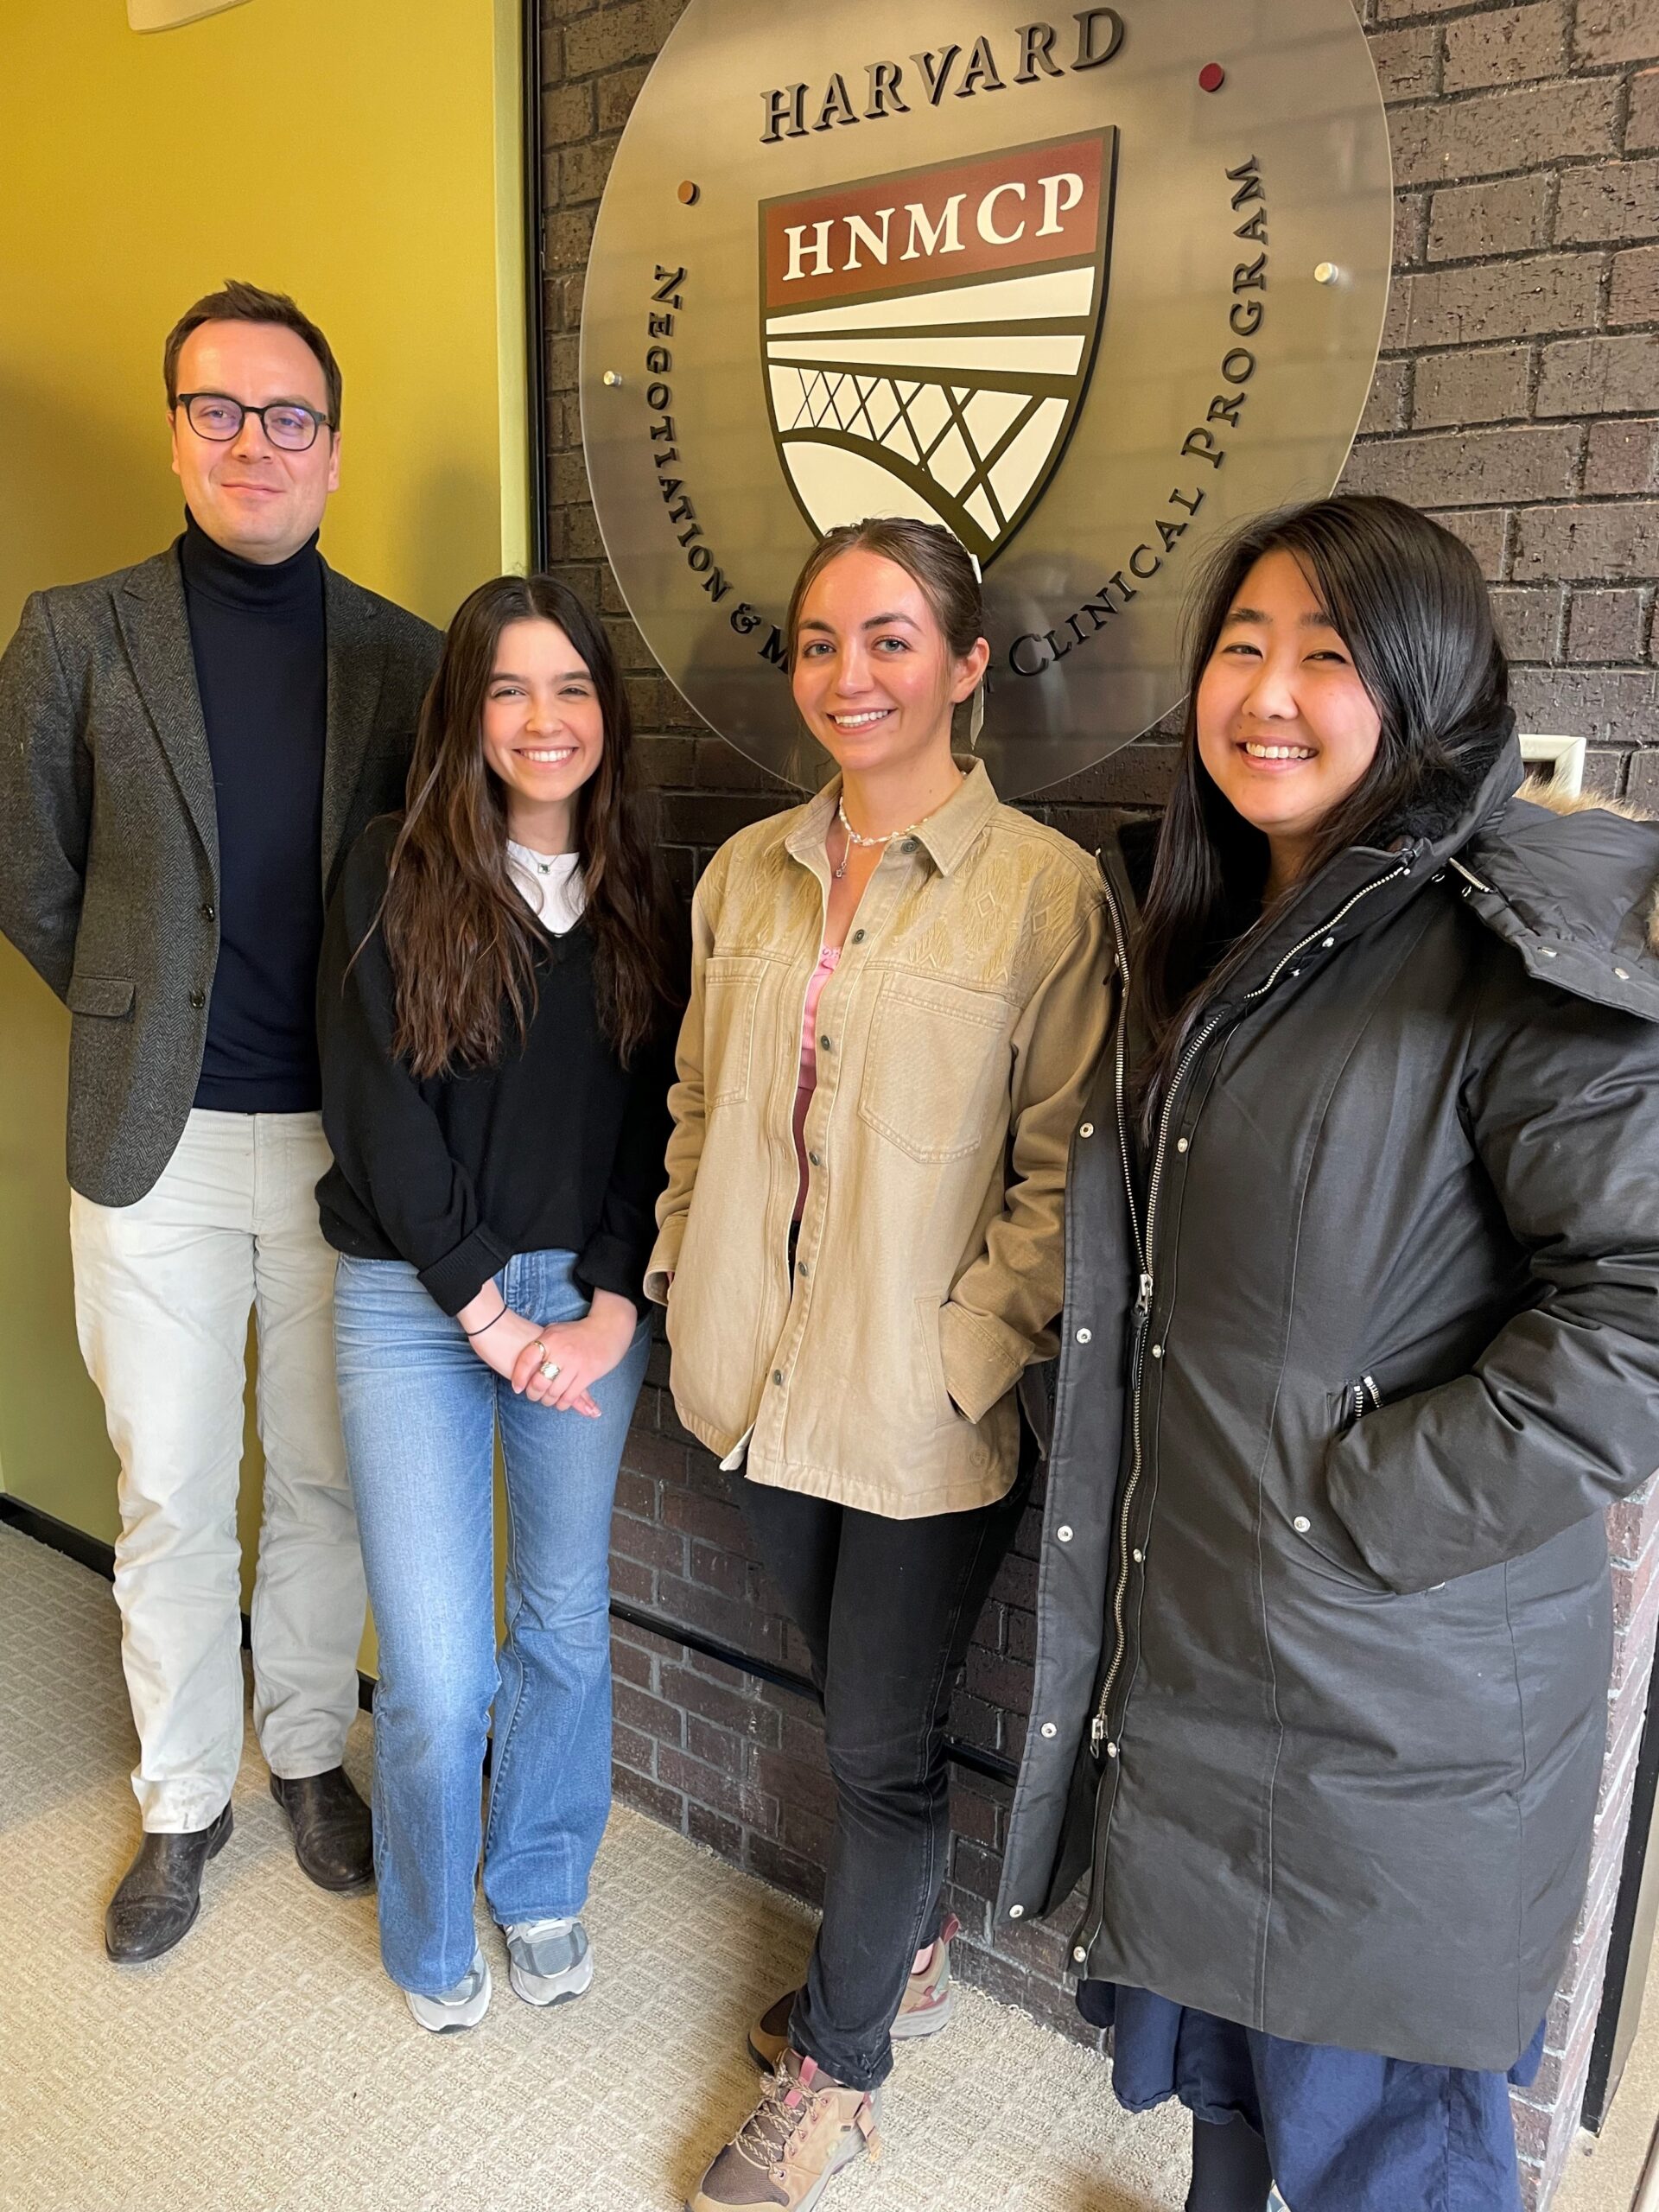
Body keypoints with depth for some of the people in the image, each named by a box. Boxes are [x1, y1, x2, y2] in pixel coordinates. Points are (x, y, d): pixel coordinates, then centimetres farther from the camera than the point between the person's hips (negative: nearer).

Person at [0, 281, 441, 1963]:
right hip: (155, 1142, 0)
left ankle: (308, 1751, 38)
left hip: (342, 1137, 1)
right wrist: (146, 1028, 8)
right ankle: (181, 1801, 34)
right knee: (168, 1497, 12)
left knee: (324, 1480, 14)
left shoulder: (403, 658, 2)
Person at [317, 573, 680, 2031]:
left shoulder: (645, 895, 5)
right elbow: (377, 1111, -9)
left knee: (567, 1617, 14)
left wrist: (612, 1306, -7)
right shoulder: (395, 878, -4)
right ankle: (431, 1933, 31)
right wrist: (488, 1311, -11)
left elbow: (659, 1119, 3)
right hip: (416, 1301, -2)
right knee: (437, 1674, 1)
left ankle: (542, 1885, 40)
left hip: (590, 1305, 3)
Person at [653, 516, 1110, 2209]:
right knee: (849, 1704, 23)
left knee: (878, 1744, 11)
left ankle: (834, 2072, 37)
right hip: (763, 1386, 5)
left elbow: (1062, 1169, -11)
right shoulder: (746, 871, 5)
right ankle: (904, 1956, 50)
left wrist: (963, 1361, -15)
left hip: (926, 1415, -5)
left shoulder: (1045, 888, -11)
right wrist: (690, 1279, 6)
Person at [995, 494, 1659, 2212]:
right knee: (1209, 2044, 27)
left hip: (1393, 1680, -7)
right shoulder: (1204, 942, 7)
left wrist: (1372, 1507, -20)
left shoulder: (1518, 957, -18)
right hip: (1185, 1637, 7)